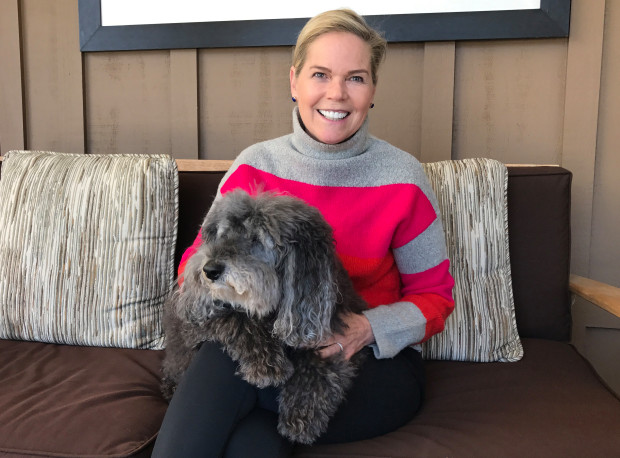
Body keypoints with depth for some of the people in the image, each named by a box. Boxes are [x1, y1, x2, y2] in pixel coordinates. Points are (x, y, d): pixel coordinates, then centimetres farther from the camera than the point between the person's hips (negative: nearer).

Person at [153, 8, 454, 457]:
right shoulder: (253, 167, -2)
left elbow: (434, 296, -1)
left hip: (377, 363, -2)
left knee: (226, 361, -29)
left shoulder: (403, 179, -8)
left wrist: (368, 328, -20)